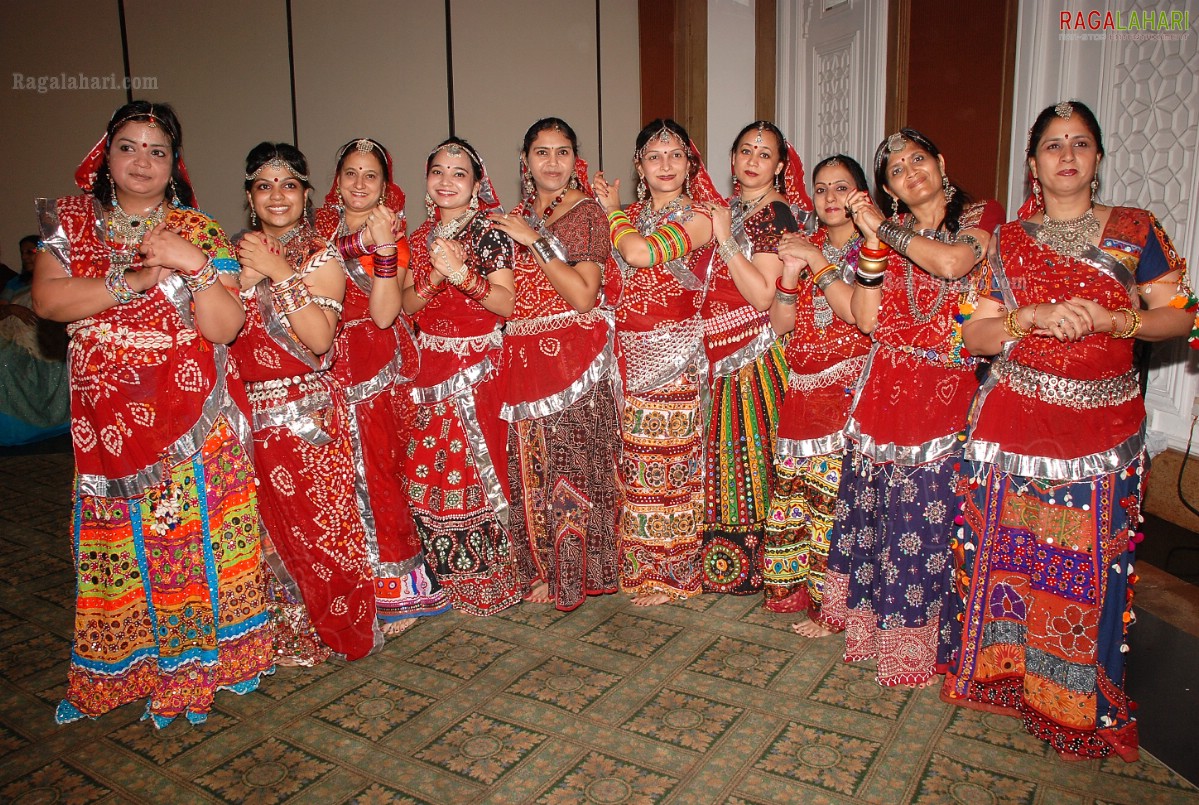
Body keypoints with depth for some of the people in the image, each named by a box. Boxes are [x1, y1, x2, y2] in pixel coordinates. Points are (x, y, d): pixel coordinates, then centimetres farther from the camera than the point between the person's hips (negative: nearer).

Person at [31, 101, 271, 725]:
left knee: (194, 537, 2)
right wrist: (135, 280, -15)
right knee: (115, 545, 8)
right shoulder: (71, 222, 8)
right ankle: (122, 668, 25)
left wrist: (196, 265, -20)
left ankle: (195, 658, 19)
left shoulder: (199, 233, 3)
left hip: (192, 423, -1)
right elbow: (47, 299, -8)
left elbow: (224, 328, -7)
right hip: (105, 421, 2)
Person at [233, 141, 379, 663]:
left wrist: (280, 272, -17)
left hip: (308, 412, -4)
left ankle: (337, 628, 17)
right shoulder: (238, 253, 12)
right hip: (250, 412, 4)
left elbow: (319, 337, -16)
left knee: (317, 523, -2)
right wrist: (246, 278, -4)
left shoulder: (322, 257, -2)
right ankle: (285, 632, 22)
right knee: (264, 527, 6)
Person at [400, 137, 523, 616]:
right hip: (431, 366, 5)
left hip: (478, 365, -5)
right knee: (428, 466, 6)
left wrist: (463, 275, -23)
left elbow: (507, 304, -12)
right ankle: (445, 572, 21)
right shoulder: (420, 239, 13)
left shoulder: (490, 235, -4)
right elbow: (406, 306, 5)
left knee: (477, 464, -5)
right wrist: (434, 277, -12)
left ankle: (487, 575, 9)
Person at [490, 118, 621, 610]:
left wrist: (536, 241, -16)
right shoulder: (518, 217, 16)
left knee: (571, 464, -4)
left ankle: (574, 572, 12)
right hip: (524, 357, 6)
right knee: (529, 467, 7)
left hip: (573, 357, -6)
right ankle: (540, 567, 22)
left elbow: (584, 296, -15)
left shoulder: (587, 214, -3)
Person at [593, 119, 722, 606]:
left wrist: (611, 210, -5)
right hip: (629, 356, 5)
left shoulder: (699, 218, -6)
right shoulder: (631, 217, 13)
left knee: (669, 459, 1)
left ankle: (672, 574, 16)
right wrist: (607, 209, 4)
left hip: (674, 360, -5)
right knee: (633, 459, 9)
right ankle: (639, 563, 26)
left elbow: (640, 253, -22)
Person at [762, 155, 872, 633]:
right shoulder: (802, 245, 15)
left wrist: (818, 262, -13)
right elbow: (779, 324, 7)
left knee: (839, 492, -8)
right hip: (802, 390, 5)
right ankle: (795, 585, 19)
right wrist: (791, 272, -8)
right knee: (794, 486, 4)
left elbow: (863, 314, -16)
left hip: (851, 392, -5)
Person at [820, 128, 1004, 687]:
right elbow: (867, 319, 0)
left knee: (928, 511, -2)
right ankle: (869, 616, 28)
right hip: (885, 387, 4)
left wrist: (883, 229, -8)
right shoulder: (888, 232, 12)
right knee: (873, 504, 8)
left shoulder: (982, 217, 3)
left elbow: (951, 262, -21)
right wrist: (872, 241, -8)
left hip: (947, 392, -3)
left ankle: (919, 637, 16)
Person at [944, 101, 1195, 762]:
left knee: (1088, 567, 2)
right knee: (1010, 553, 4)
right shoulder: (1008, 241, 6)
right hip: (1014, 422, 1)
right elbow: (972, 336, 1)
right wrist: (1035, 316, -16)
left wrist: (1109, 319, -14)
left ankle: (1078, 700, 20)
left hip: (1104, 428, 0)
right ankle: (1005, 668, 24)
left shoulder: (1136, 231, 5)